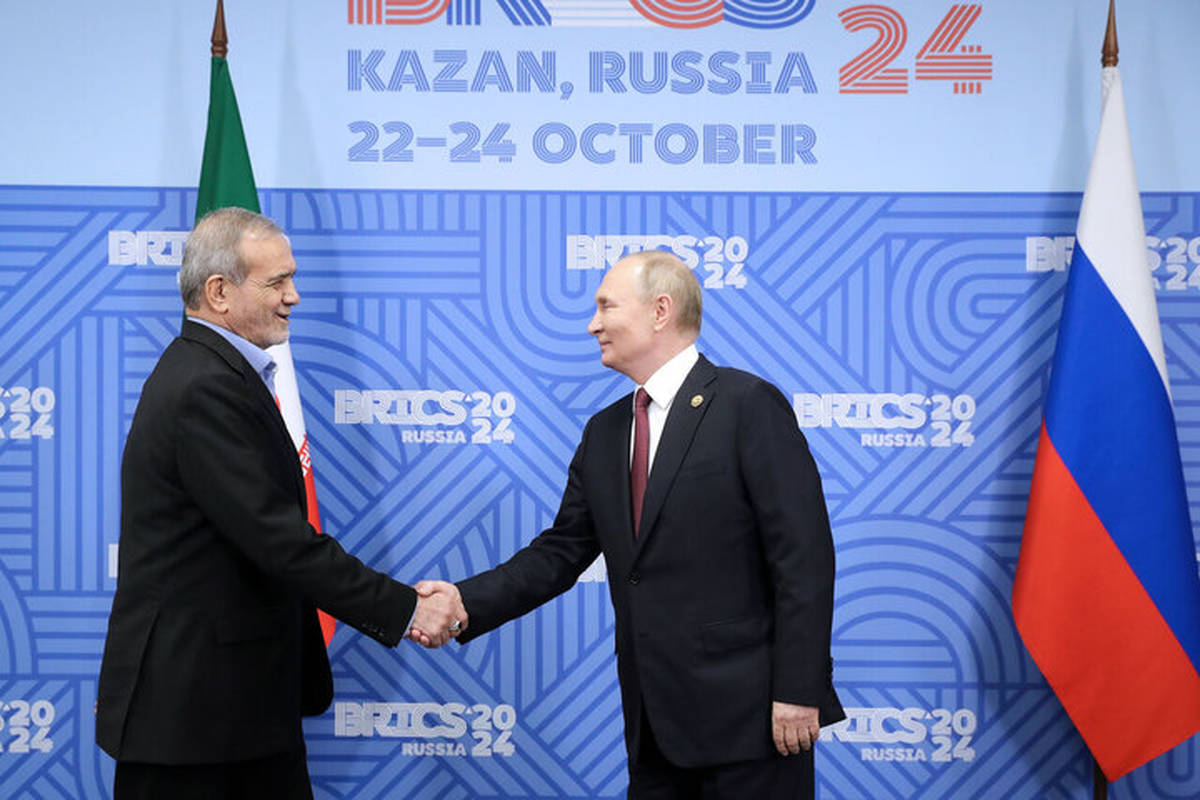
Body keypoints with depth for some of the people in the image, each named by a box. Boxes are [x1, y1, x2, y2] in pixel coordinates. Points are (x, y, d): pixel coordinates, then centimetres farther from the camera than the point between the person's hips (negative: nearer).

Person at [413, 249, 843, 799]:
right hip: (655, 723, 7)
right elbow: (562, 551, 13)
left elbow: (804, 556, -12)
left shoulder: (749, 405, -8)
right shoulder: (604, 433, 15)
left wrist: (798, 690, -17)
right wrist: (468, 600, -2)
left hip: (745, 713, -7)